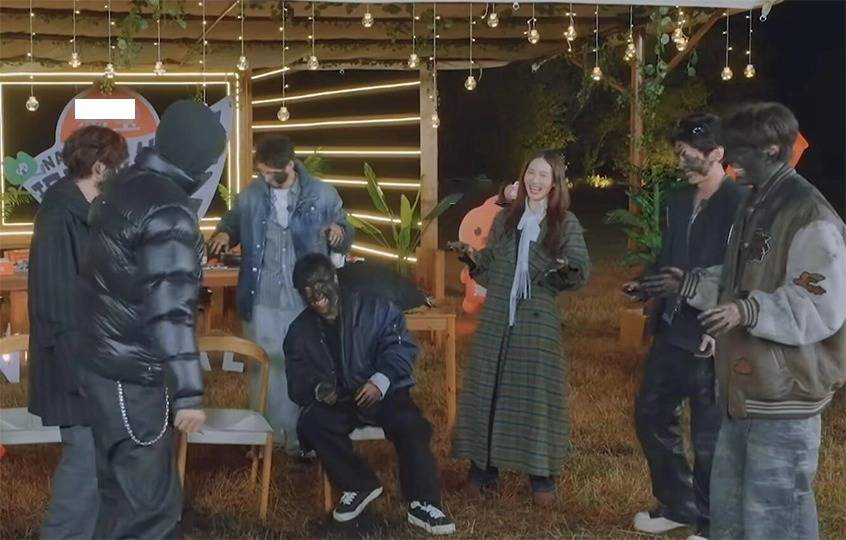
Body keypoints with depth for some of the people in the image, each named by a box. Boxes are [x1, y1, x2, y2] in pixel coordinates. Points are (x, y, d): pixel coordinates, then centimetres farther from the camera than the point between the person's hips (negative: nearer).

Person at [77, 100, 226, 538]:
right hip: (134, 376, -10)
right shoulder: (168, 211, -20)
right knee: (148, 504, -2)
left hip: (102, 361, 10)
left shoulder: (123, 186, 9)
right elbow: (170, 309, -25)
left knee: (122, 488, 20)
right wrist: (188, 393, -24)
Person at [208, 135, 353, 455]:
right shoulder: (250, 195, 1)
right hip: (262, 302, 1)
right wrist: (224, 234, -7)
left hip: (307, 302, -1)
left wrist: (341, 232, -21)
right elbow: (232, 221, 17)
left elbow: (344, 244, 3)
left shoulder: (323, 195, -4)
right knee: (264, 370, 11)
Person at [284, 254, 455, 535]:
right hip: (337, 402, 2)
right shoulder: (299, 332, 6)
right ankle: (360, 485, -12)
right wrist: (317, 390, -23)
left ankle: (423, 503, -22)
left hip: (383, 393, -2)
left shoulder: (374, 308, -2)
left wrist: (380, 380, -26)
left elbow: (400, 346, -9)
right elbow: (297, 382, 2)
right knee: (311, 423, -30)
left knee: (410, 424, -33)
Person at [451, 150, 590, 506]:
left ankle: (541, 474, 8)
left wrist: (567, 269, -28)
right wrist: (473, 257, -4)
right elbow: (491, 267, 15)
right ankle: (483, 467, 16)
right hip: (496, 318, 3)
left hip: (538, 321, -3)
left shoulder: (566, 223, -1)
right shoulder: (505, 219, 9)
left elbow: (582, 272, -7)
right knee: (488, 389, 6)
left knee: (536, 391, -1)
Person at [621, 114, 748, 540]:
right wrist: (646, 285, 1)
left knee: (709, 436, 4)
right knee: (651, 416, 16)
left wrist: (688, 284, -26)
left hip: (711, 337, -8)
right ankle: (676, 505, 34)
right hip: (672, 331, 8)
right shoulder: (678, 201, 12)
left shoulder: (741, 205, -14)